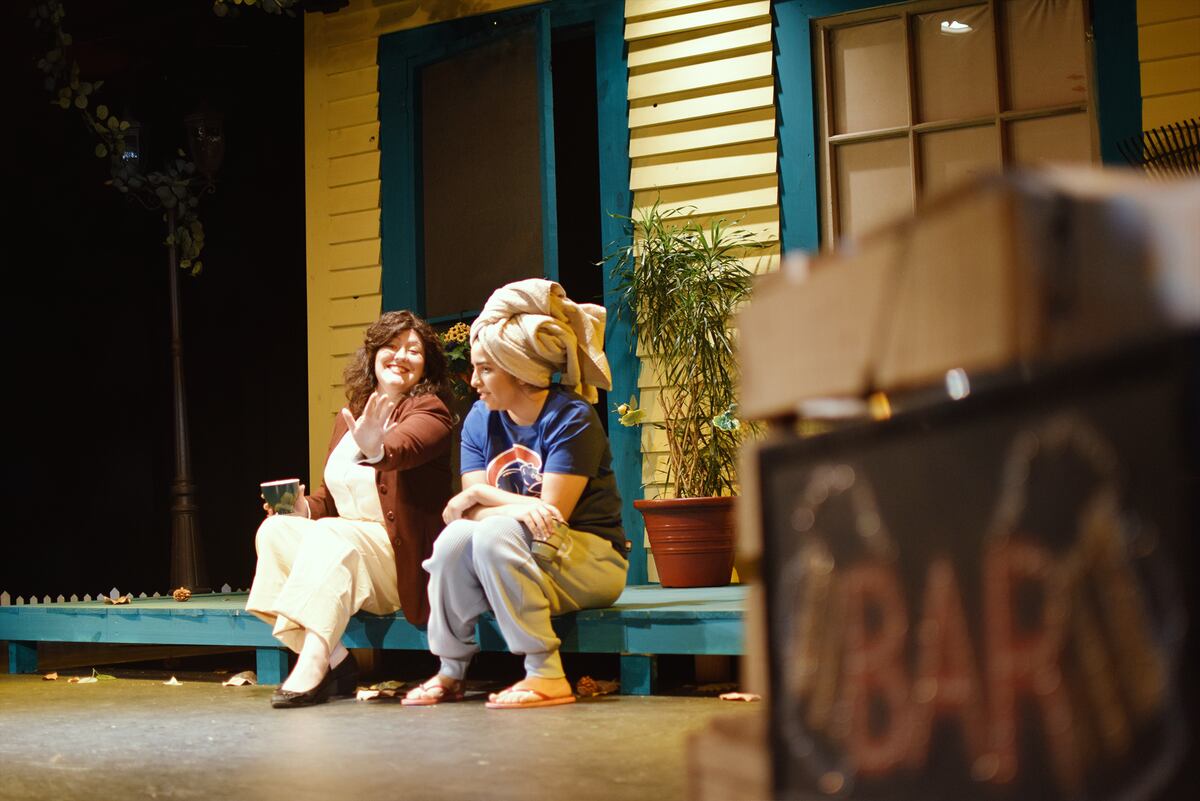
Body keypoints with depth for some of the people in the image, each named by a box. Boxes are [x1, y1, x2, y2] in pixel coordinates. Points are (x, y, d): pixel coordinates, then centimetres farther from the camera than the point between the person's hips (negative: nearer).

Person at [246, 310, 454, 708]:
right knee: (275, 530, -17)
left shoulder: (428, 411, -3)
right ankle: (333, 660, -25)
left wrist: (376, 449, -50)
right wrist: (304, 508, -4)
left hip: (403, 558, -6)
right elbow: (330, 497, 18)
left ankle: (313, 662, -41)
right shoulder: (348, 418, 16)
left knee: (329, 536, -30)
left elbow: (405, 447, -27)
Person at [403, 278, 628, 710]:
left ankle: (546, 676, -30)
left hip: (593, 561, -5)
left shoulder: (572, 419, -13)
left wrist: (479, 497, -13)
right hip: (511, 563, 5)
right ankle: (450, 673, -8)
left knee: (494, 534, -31)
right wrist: (516, 508, -26)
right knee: (456, 536, -24)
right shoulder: (481, 419, 5)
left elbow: (551, 513, -20)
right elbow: (471, 507, -5)